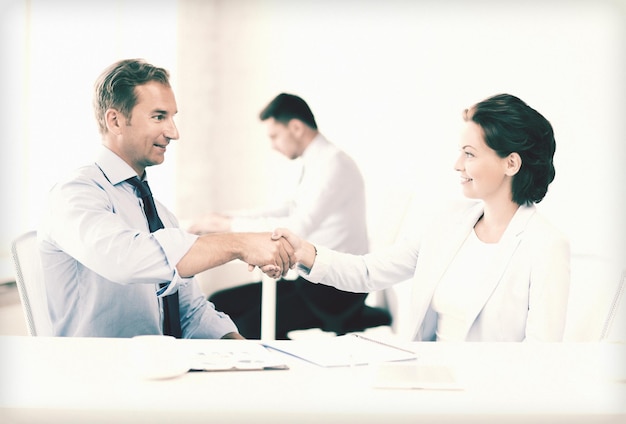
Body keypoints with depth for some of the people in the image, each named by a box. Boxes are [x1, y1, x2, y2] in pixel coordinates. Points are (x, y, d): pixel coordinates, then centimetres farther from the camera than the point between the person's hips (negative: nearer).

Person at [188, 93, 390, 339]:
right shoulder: (316, 163, 12)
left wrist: (231, 225, -20)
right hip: (311, 280, 10)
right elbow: (289, 209, 24)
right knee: (220, 304, 3)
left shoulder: (334, 164, -17)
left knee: (251, 325, -24)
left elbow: (298, 227, -28)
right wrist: (228, 218, 12)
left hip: (336, 288, -10)